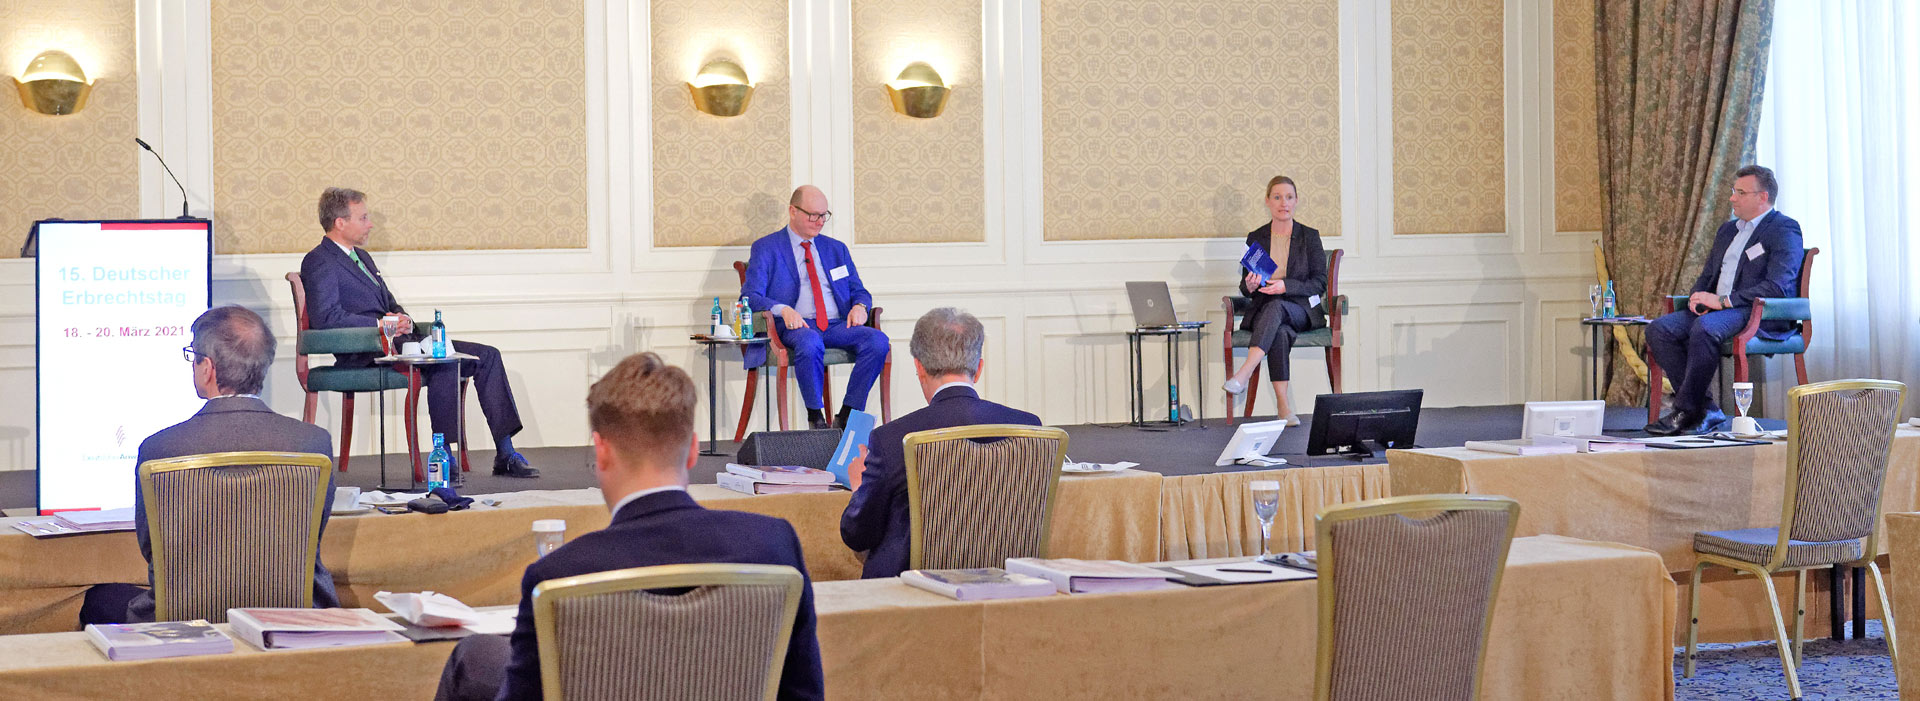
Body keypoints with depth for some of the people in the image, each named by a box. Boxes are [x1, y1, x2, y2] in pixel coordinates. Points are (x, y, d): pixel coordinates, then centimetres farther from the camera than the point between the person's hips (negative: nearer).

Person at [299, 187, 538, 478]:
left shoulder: (362, 257, 25)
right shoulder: (319, 262, -5)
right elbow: (325, 317, -18)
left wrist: (403, 319, 3)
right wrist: (382, 325, -19)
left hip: (392, 338, 10)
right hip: (363, 353, -10)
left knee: (487, 356, -3)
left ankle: (505, 454, -5)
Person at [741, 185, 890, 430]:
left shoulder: (836, 249, 24)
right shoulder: (766, 248, 9)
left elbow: (859, 291, 24)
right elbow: (750, 297, -1)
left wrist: (859, 306, -3)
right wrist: (783, 310, -21)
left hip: (837, 326, 4)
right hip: (794, 326, -4)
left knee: (877, 340, -26)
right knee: (810, 342, -40)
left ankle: (847, 416, -20)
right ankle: (816, 418, -25)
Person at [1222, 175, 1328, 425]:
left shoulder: (1309, 236, 6)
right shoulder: (1255, 238, 10)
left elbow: (1320, 283, -1)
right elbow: (1244, 288, 12)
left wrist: (1285, 286, -17)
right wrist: (1249, 286, -14)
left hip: (1301, 310, -1)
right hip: (1263, 309, 1)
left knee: (1276, 307, -38)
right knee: (1279, 332, -36)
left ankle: (1244, 373, -50)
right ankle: (1283, 406, -43)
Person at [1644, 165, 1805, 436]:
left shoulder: (1784, 230, -4)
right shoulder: (1728, 230, 24)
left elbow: (1778, 287, -17)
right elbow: (1707, 275, 26)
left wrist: (1723, 300, -21)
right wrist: (1697, 298, 0)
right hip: (1716, 311, 9)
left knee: (1705, 328, -37)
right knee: (1658, 330, -15)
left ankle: (1686, 411, -26)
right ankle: (1705, 410, -15)